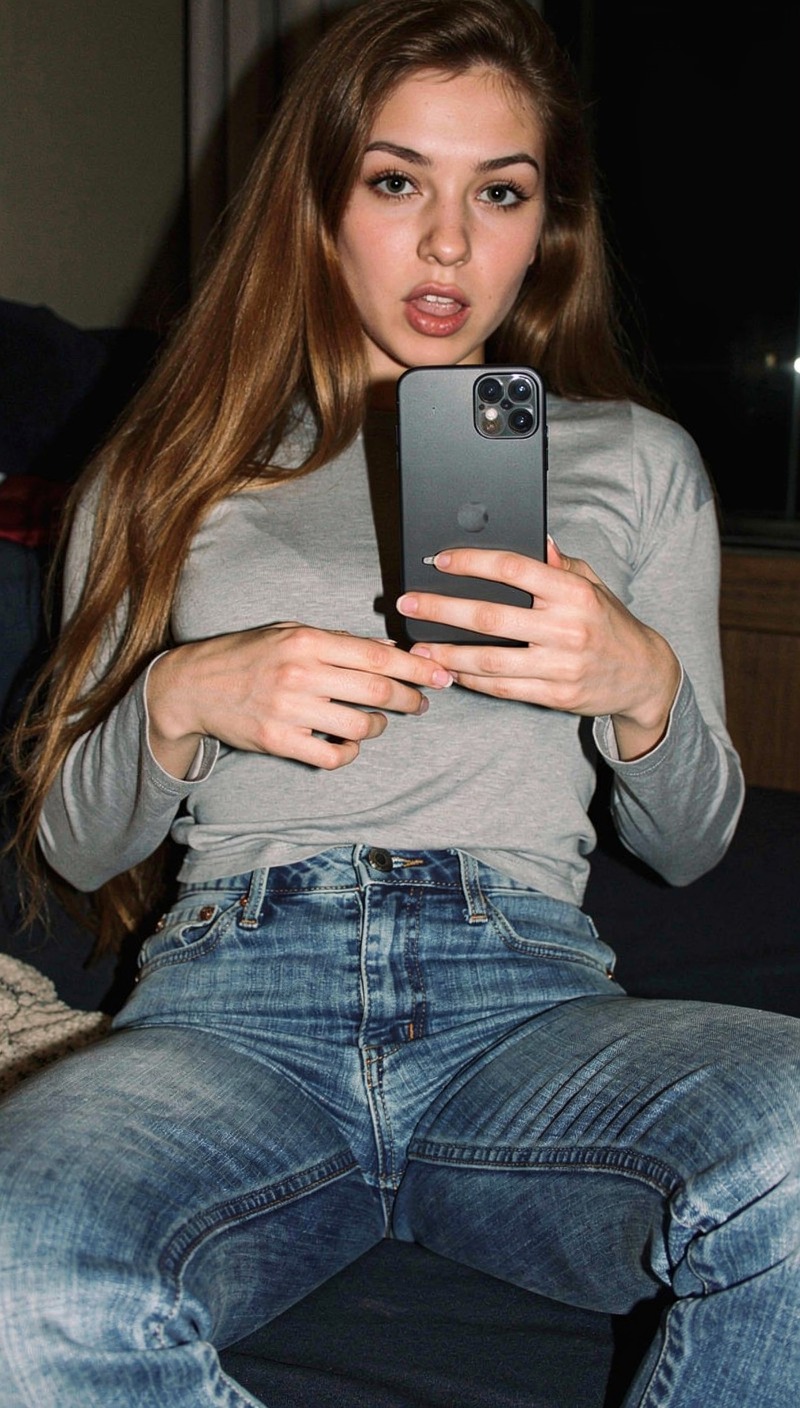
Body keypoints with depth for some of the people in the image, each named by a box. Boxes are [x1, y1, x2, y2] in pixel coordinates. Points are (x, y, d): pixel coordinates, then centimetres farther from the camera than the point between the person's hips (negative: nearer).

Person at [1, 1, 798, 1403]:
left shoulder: (636, 460, 20)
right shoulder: (177, 466, 19)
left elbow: (687, 846, 18)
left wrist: (642, 687, -5)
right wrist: (182, 703, -4)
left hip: (526, 998, 1)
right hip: (233, 993, 0)